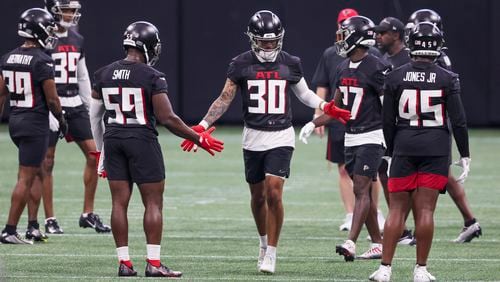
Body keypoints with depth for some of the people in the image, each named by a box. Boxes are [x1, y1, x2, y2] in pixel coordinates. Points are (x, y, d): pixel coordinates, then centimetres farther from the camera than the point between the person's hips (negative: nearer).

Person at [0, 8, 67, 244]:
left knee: (37, 173, 21)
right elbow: (52, 98, -12)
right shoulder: (42, 61, -15)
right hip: (35, 123, -8)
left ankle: (33, 226, 19)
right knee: (26, 178, -2)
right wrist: (61, 119, 4)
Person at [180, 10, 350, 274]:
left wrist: (327, 107, 1)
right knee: (258, 196, 11)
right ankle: (264, 241, 35)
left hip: (281, 137, -1)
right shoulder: (241, 64, -2)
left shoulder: (290, 63, 1)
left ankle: (270, 253, -8)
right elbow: (224, 99, 0)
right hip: (253, 137, 1)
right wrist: (202, 126, -9)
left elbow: (304, 94, 17)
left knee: (274, 191, -14)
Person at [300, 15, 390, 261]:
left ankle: (351, 244, -22)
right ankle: (377, 245, 15)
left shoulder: (376, 68, -15)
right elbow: (337, 107, 18)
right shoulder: (343, 68, 10)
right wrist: (313, 124, 8)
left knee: (361, 190, -14)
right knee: (364, 192, 9)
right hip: (351, 137, 8)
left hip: (372, 137, -8)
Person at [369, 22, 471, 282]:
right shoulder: (447, 79, -5)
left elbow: (388, 121, 3)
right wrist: (464, 154, 7)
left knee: (397, 209, 5)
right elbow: (458, 121, -3)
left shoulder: (395, 77, -2)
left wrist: (391, 150, 15)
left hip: (404, 147, 1)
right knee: (425, 210, 2)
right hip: (436, 149, -1)